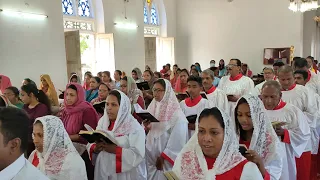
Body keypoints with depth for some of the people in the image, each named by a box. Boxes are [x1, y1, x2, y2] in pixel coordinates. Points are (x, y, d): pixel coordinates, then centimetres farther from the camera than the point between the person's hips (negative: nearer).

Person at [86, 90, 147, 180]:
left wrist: (114, 149, -26)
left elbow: (138, 155, -21)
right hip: (102, 172, 5)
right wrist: (95, 148, -15)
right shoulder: (102, 122, 5)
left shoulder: (134, 127, -13)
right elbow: (90, 145, 6)